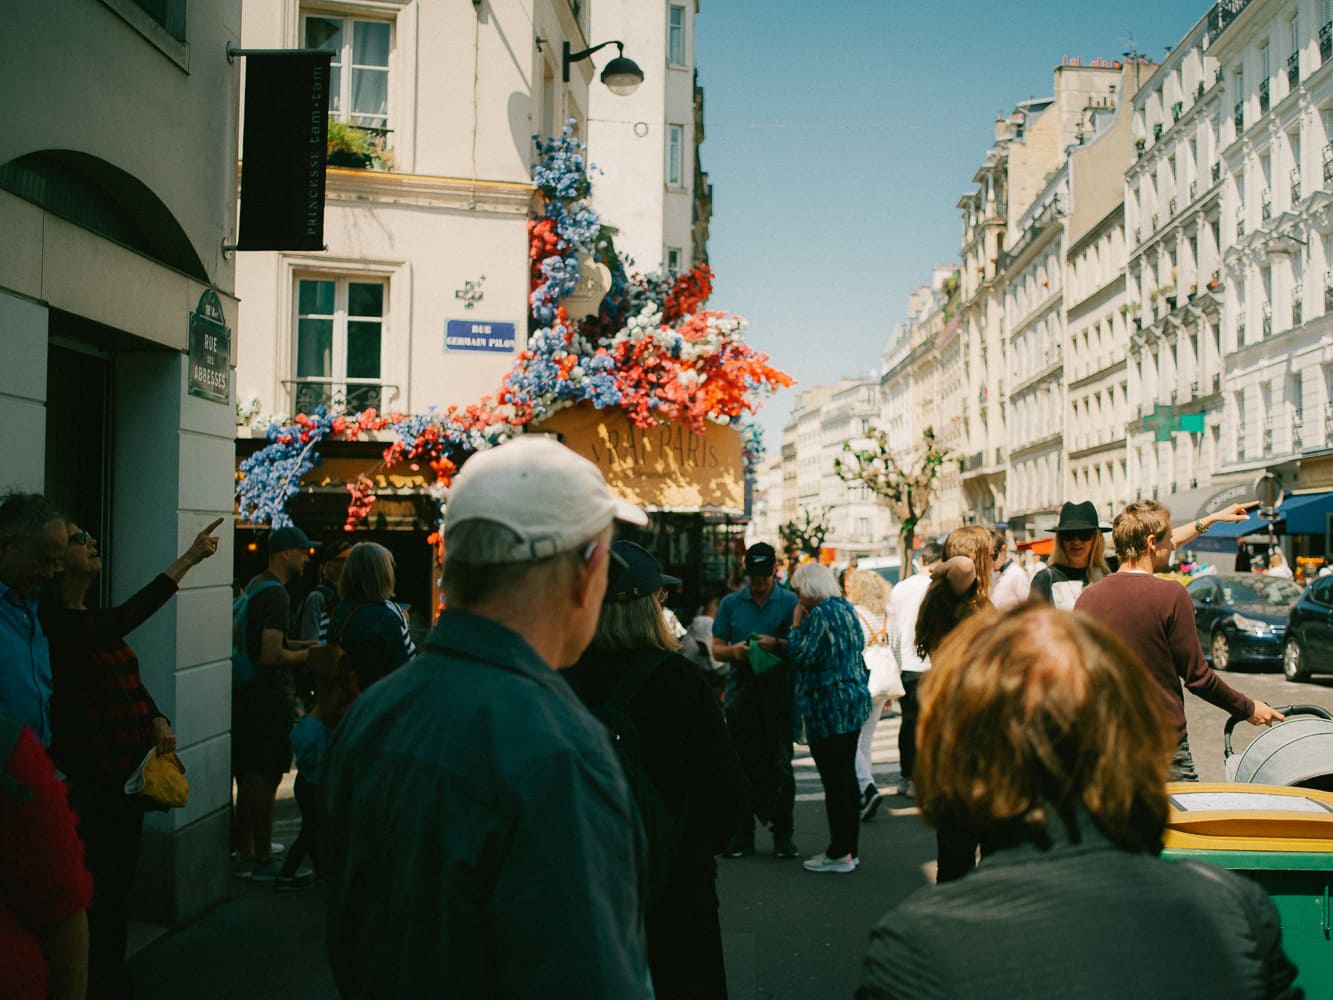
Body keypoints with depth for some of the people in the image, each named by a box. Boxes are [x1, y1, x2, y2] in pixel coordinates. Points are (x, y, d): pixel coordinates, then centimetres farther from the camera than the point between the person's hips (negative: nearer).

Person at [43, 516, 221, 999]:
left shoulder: (92, 619, 12)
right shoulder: (53, 620, -14)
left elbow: (132, 682, 15)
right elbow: (122, 623, -29)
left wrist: (157, 721, -5)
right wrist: (186, 561, -29)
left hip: (127, 771, 8)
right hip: (89, 777, -8)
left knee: (119, 885, 17)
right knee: (94, 889, -1)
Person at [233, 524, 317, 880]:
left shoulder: (254, 585, 14)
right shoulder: (276, 594, -18)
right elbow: (271, 655, -25)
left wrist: (298, 645, 13)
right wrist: (305, 655, -9)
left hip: (247, 692, 10)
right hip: (270, 698, -10)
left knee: (248, 778, 15)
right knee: (264, 780, -2)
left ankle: (245, 855, 24)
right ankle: (262, 861, 7)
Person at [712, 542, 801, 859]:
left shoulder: (790, 602, 5)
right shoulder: (730, 603, 11)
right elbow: (716, 648, 10)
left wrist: (777, 645, -16)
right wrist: (732, 650, -11)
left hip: (779, 694, -2)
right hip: (741, 694, 2)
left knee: (780, 766, 0)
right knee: (744, 765, 5)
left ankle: (783, 833, 10)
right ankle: (742, 833, 12)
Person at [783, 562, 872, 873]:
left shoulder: (820, 614, -15)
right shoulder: (846, 608, 13)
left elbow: (801, 654, -17)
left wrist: (796, 625, -2)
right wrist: (780, 644, 16)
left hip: (829, 705, -10)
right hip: (853, 701, 10)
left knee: (834, 781, -5)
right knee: (847, 776, 14)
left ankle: (840, 854, 0)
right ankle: (850, 848, 20)